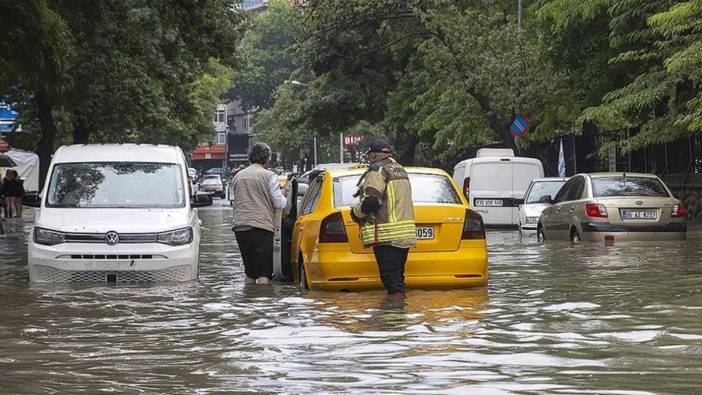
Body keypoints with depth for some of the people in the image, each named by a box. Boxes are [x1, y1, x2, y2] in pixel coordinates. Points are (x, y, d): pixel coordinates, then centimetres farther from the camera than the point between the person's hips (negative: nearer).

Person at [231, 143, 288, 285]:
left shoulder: (237, 176, 15)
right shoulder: (269, 176, -2)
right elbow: (280, 204, -3)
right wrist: (283, 195, 17)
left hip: (240, 227, 5)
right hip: (262, 226, -5)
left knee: (249, 272, 15)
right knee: (264, 272, -6)